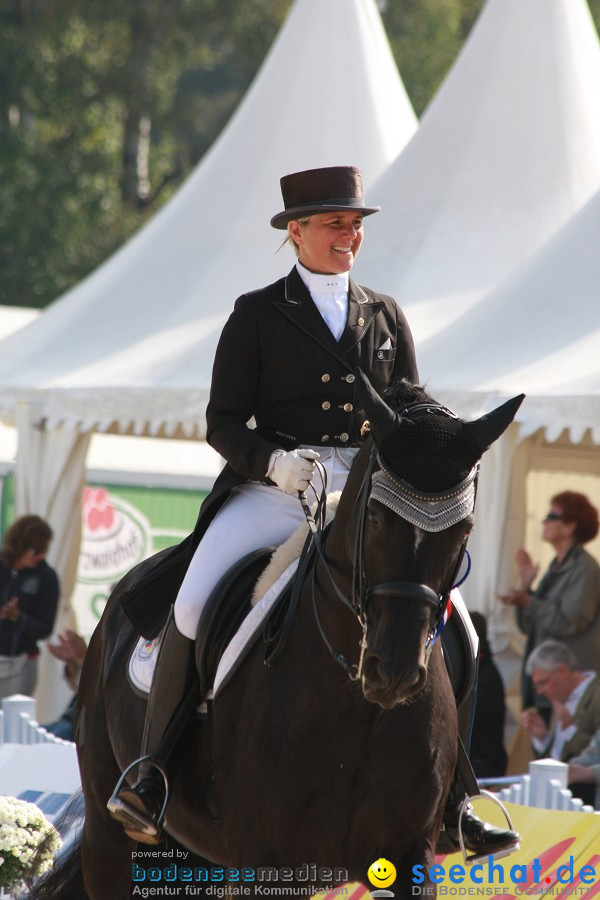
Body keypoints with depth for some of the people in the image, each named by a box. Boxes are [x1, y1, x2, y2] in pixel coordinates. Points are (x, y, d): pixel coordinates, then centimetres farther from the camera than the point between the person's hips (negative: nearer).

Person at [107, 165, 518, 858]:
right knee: (194, 604, -26)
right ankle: (152, 773, -16)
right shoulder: (257, 314, 5)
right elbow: (222, 421, 1)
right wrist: (275, 460, -18)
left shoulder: (386, 316, 16)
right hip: (273, 489, -3)